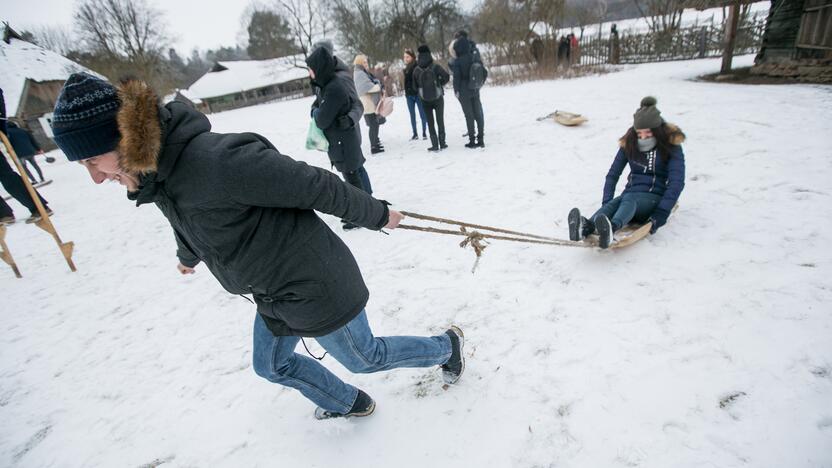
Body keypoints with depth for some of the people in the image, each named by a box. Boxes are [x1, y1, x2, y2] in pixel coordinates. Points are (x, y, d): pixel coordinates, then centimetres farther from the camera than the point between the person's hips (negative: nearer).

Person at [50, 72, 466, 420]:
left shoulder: (214, 160, -32)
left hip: (313, 287, -9)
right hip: (275, 294, 9)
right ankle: (349, 404, 50)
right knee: (272, 365, 25)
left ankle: (446, 345, 42)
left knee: (366, 358, 15)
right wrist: (188, 257, 44)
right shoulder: (158, 174, 0)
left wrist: (376, 215, -12)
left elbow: (314, 186, -25)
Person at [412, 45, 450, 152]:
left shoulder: (416, 70, -4)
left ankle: (435, 145, 5)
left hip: (425, 100, 1)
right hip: (438, 98, -1)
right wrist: (440, 84, 2)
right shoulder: (435, 66, -10)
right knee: (440, 120, 10)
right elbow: (446, 76, -14)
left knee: (430, 122, 9)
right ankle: (442, 143, 10)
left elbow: (415, 86, 2)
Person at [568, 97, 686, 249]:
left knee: (629, 199, -37)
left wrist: (661, 214, -24)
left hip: (655, 196, -3)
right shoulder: (629, 143, 7)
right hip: (632, 192, 3)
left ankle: (611, 228, -69)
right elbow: (613, 174, 6)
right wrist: (606, 202, -9)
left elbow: (677, 182, -12)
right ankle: (586, 227, -64)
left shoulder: (671, 146, -3)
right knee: (615, 202, -33)